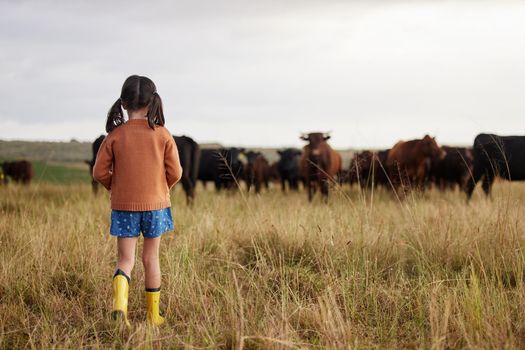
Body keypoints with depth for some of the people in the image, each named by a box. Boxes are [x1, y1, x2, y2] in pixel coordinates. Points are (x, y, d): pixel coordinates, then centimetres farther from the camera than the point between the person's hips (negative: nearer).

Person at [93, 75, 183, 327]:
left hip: (123, 205, 0)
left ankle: (119, 301, -20)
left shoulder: (115, 135, -5)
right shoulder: (163, 135, -6)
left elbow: (100, 172, -4)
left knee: (126, 259, 7)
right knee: (151, 258, 12)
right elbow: (175, 172, -5)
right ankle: (153, 314, 19)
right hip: (155, 204, 0)